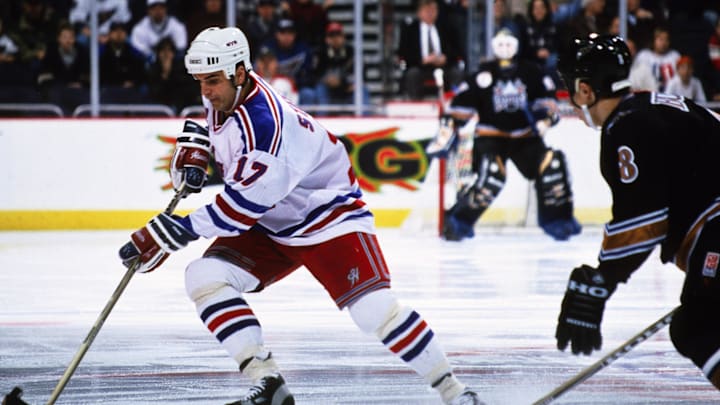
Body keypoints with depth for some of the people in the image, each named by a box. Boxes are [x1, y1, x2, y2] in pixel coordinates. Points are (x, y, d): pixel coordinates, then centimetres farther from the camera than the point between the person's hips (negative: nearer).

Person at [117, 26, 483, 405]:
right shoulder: (224, 95, -6)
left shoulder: (266, 125, -33)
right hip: (268, 228, 9)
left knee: (374, 309, -23)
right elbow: (208, 116, 20)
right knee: (204, 277, -13)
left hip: (329, 217, -8)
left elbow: (242, 206, -34)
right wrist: (192, 148, -1)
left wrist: (176, 231, -34)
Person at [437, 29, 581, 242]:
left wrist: (545, 117, -9)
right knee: (492, 174, -29)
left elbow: (546, 94, 8)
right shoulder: (484, 74, -4)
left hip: (524, 136, 4)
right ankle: (458, 221, -19)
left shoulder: (530, 72, 3)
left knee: (551, 163, -15)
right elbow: (463, 100, -2)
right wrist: (451, 126, -9)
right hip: (490, 135, -4)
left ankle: (557, 219, 2)